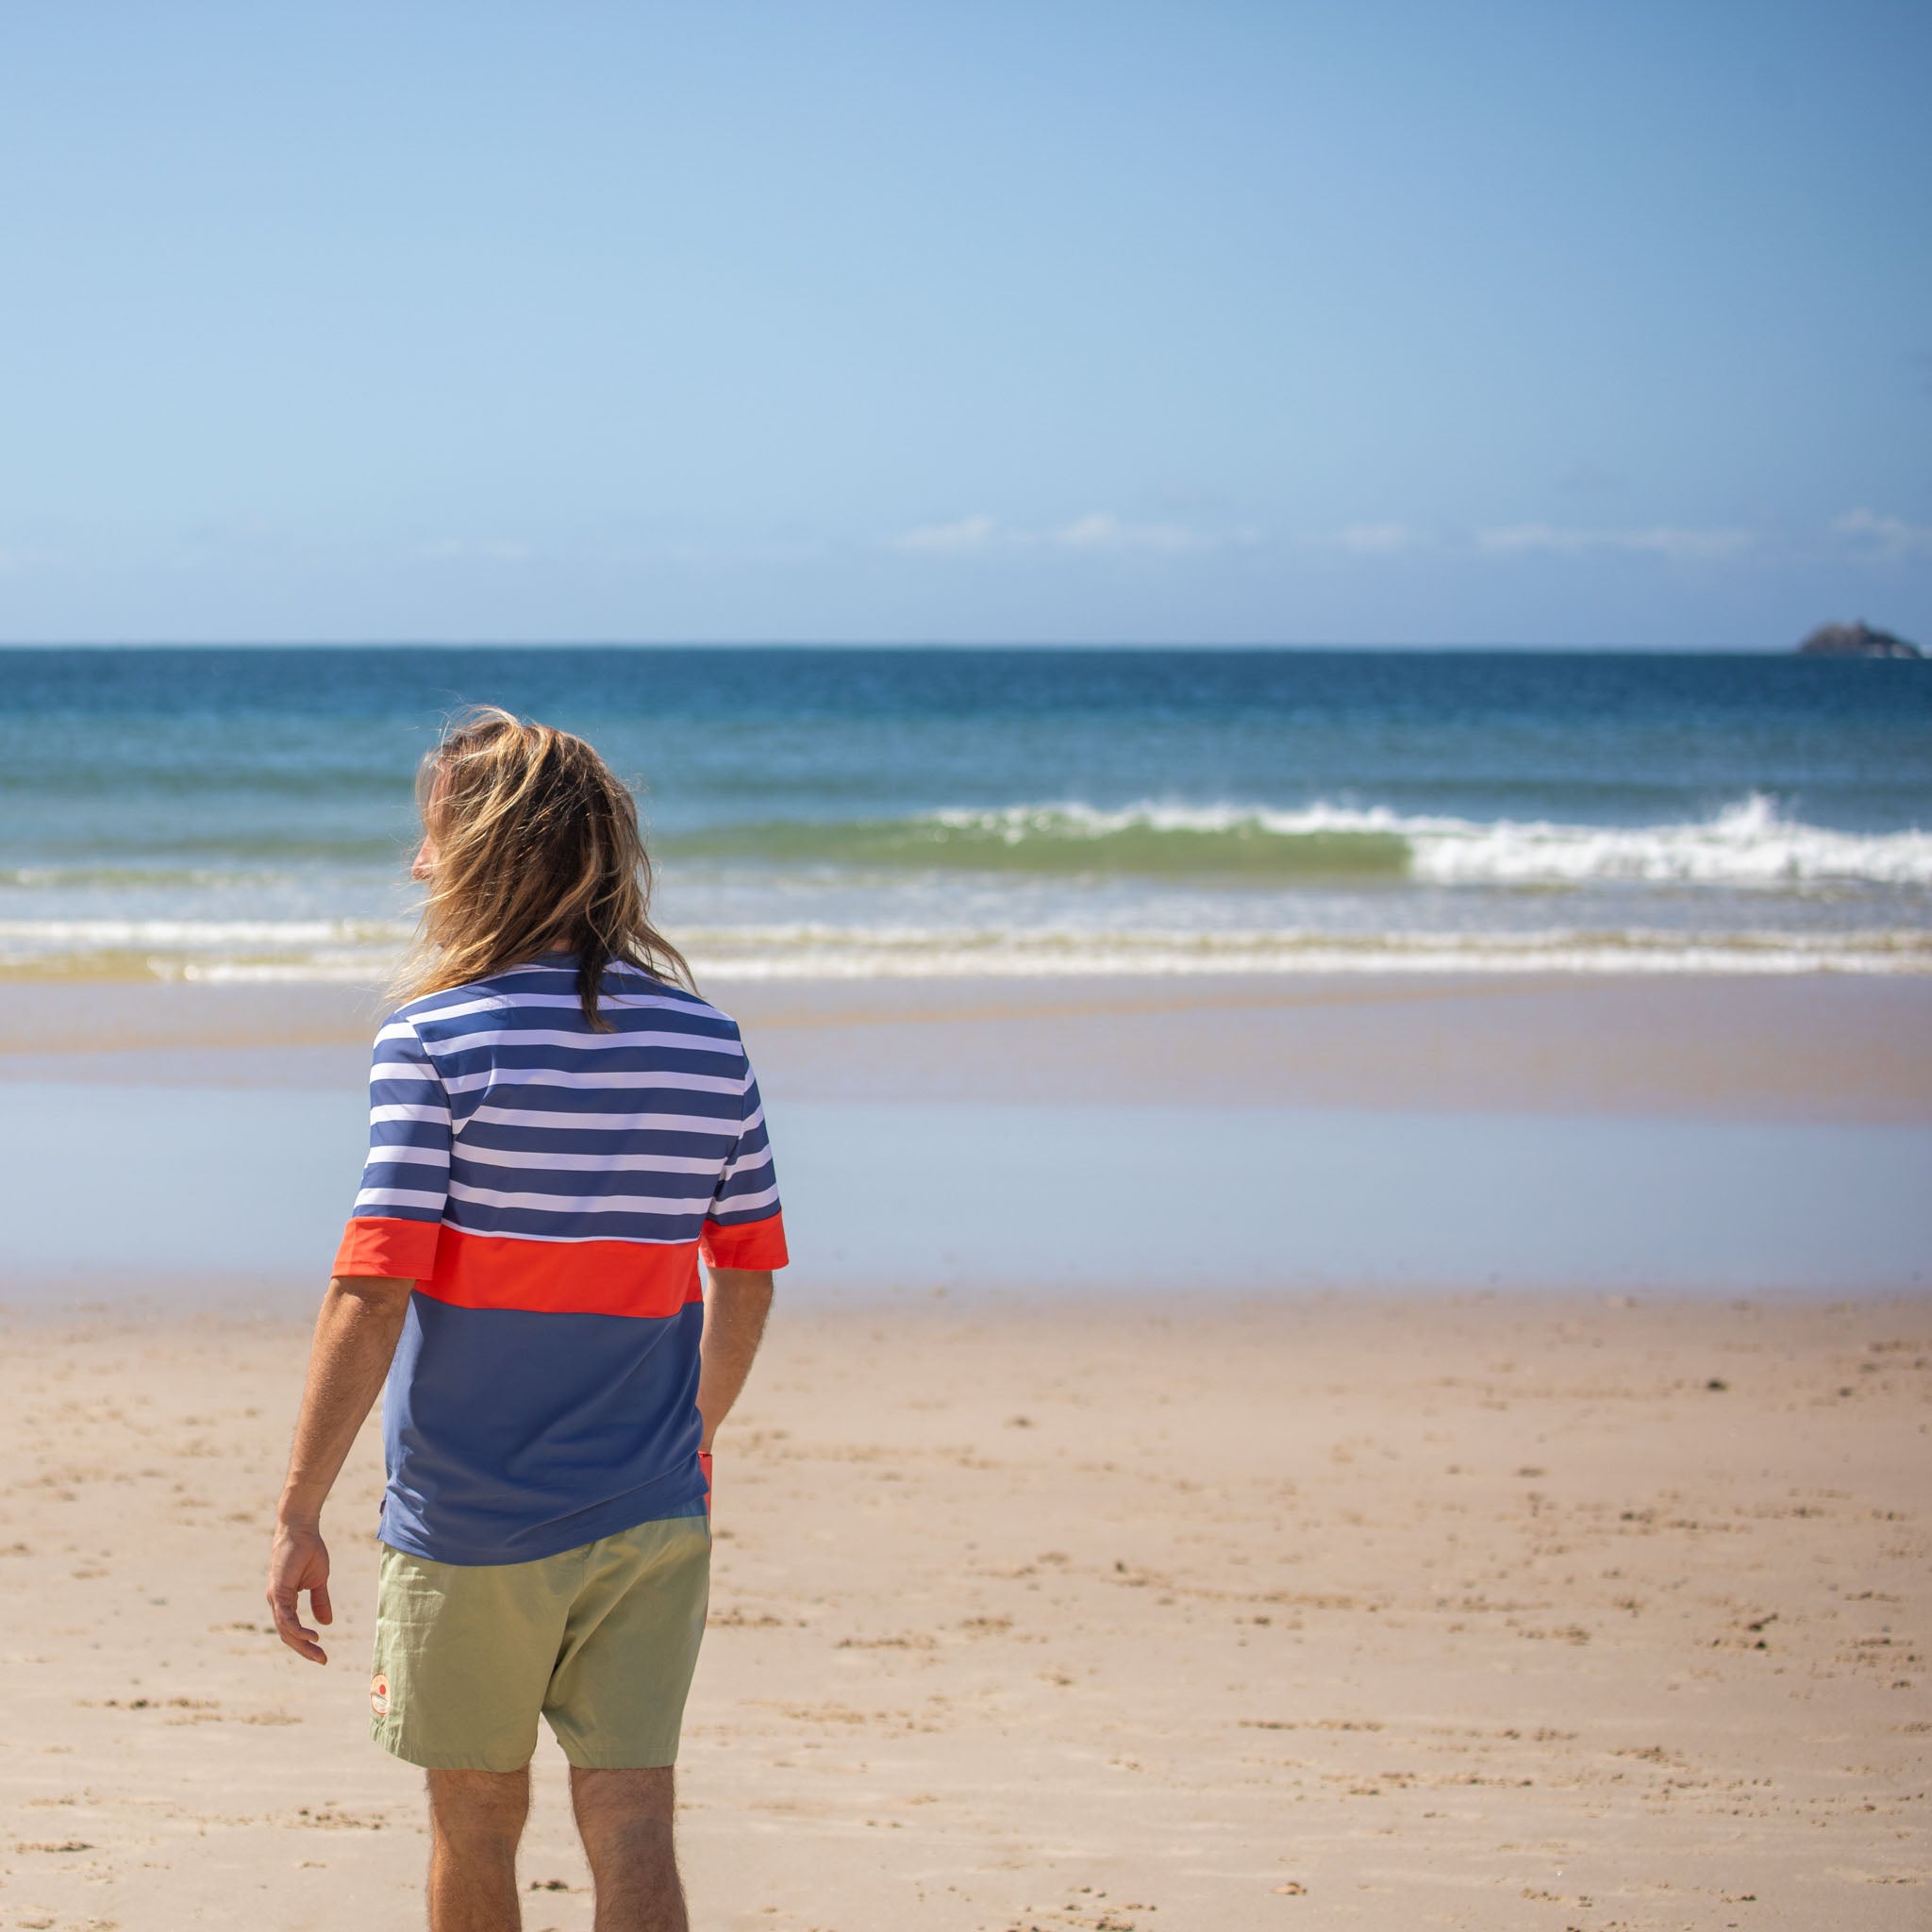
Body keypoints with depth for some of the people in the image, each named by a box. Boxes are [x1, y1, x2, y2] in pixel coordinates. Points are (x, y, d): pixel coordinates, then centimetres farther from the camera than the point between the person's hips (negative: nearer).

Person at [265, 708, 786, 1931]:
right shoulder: (706, 1040, 2)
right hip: (652, 1519, 3)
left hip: (470, 1522, -3)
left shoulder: (436, 1040, -12)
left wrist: (300, 1513, -11)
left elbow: (372, 1298, -16)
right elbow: (746, 1283, 11)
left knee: (478, 1826, 14)